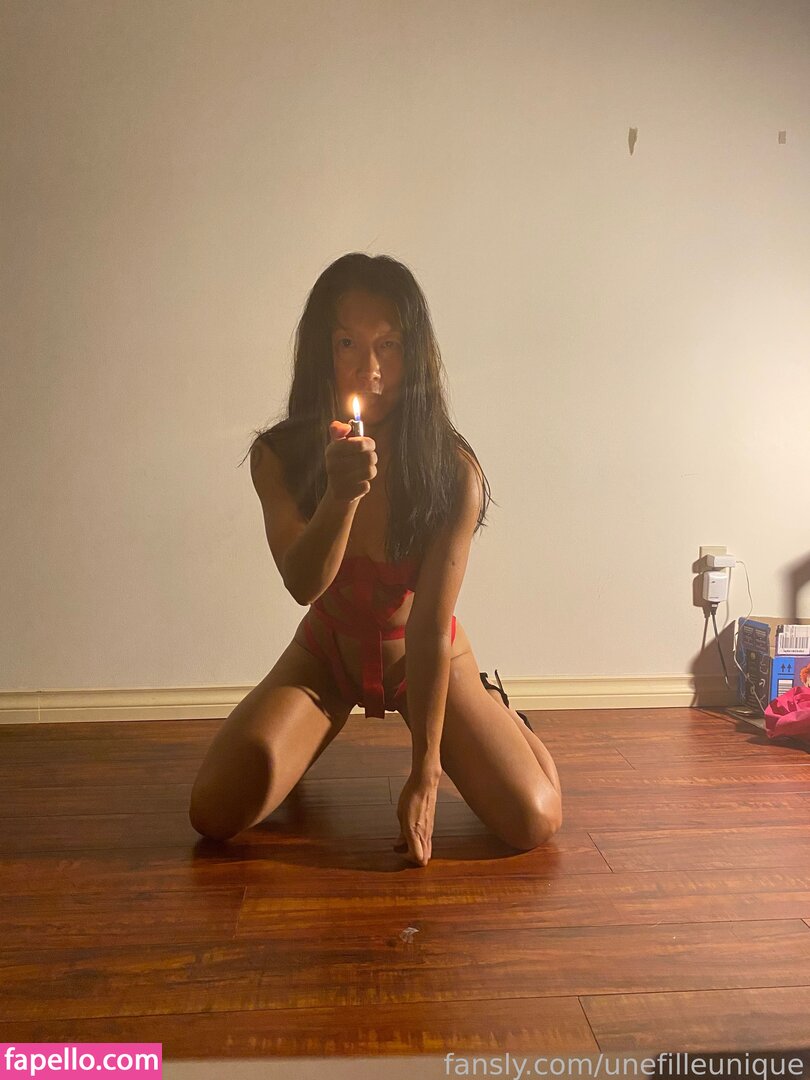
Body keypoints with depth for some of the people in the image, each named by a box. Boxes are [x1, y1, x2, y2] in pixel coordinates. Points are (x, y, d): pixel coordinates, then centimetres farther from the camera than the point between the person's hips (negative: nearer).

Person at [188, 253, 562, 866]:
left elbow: (430, 630, -23)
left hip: (426, 659, -1)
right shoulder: (279, 456, -16)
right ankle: (320, 729, 18)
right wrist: (341, 495, -46)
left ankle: (498, 713, 19)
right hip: (327, 652, 2)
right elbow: (304, 584, -27)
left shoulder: (454, 471, -23)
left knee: (534, 821, -16)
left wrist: (425, 776, -22)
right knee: (216, 813, -15)